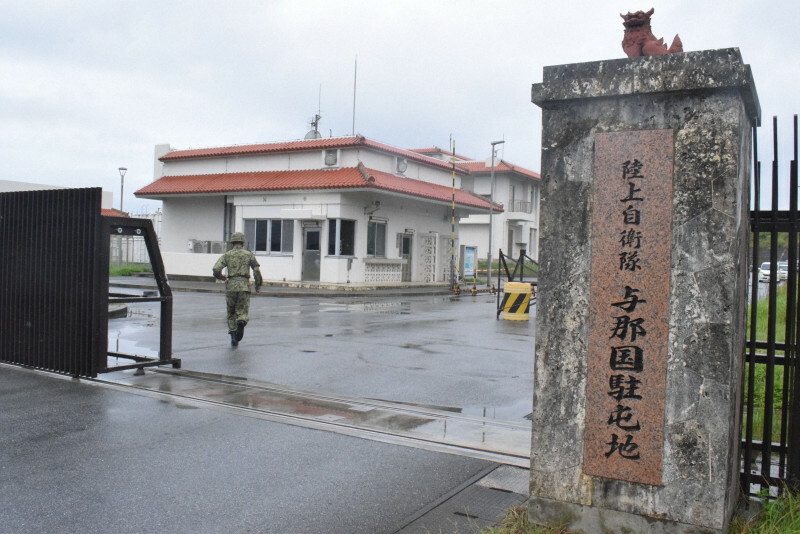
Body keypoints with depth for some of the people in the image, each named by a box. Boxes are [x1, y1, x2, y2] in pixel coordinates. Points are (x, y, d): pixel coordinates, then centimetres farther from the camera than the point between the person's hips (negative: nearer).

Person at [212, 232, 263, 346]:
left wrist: (221, 277, 19)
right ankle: (241, 322, -28)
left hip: (231, 286, 1)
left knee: (231, 313, 15)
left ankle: (233, 336, 7)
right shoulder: (249, 254, 8)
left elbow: (216, 269, -2)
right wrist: (258, 286, 11)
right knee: (242, 312, 5)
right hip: (244, 286, -1)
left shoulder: (227, 255, 8)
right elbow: (257, 271, 0)